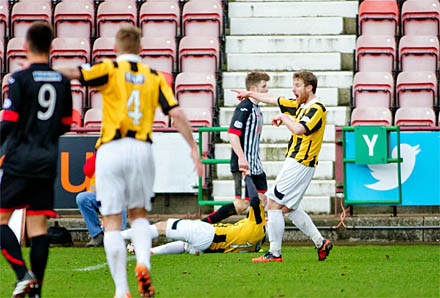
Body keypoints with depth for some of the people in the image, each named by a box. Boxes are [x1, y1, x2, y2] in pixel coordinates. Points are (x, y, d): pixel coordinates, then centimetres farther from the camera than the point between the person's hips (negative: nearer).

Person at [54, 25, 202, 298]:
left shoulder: (111, 69, 0)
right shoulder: (154, 77, 9)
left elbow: (73, 73, -16)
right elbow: (176, 113, 1)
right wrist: (194, 147, 6)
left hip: (111, 150, -3)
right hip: (142, 150, 3)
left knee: (112, 222, 2)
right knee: (139, 214, 19)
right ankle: (143, 263, -9)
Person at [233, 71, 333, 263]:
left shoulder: (317, 109, -15)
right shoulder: (299, 106, 13)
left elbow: (299, 129, -31)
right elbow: (273, 99, 26)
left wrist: (283, 118, -14)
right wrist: (250, 94, 34)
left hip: (299, 164, -10)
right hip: (295, 163, 10)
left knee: (274, 204, -9)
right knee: (289, 209, 14)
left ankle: (275, 253, -7)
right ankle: (321, 243, 17)